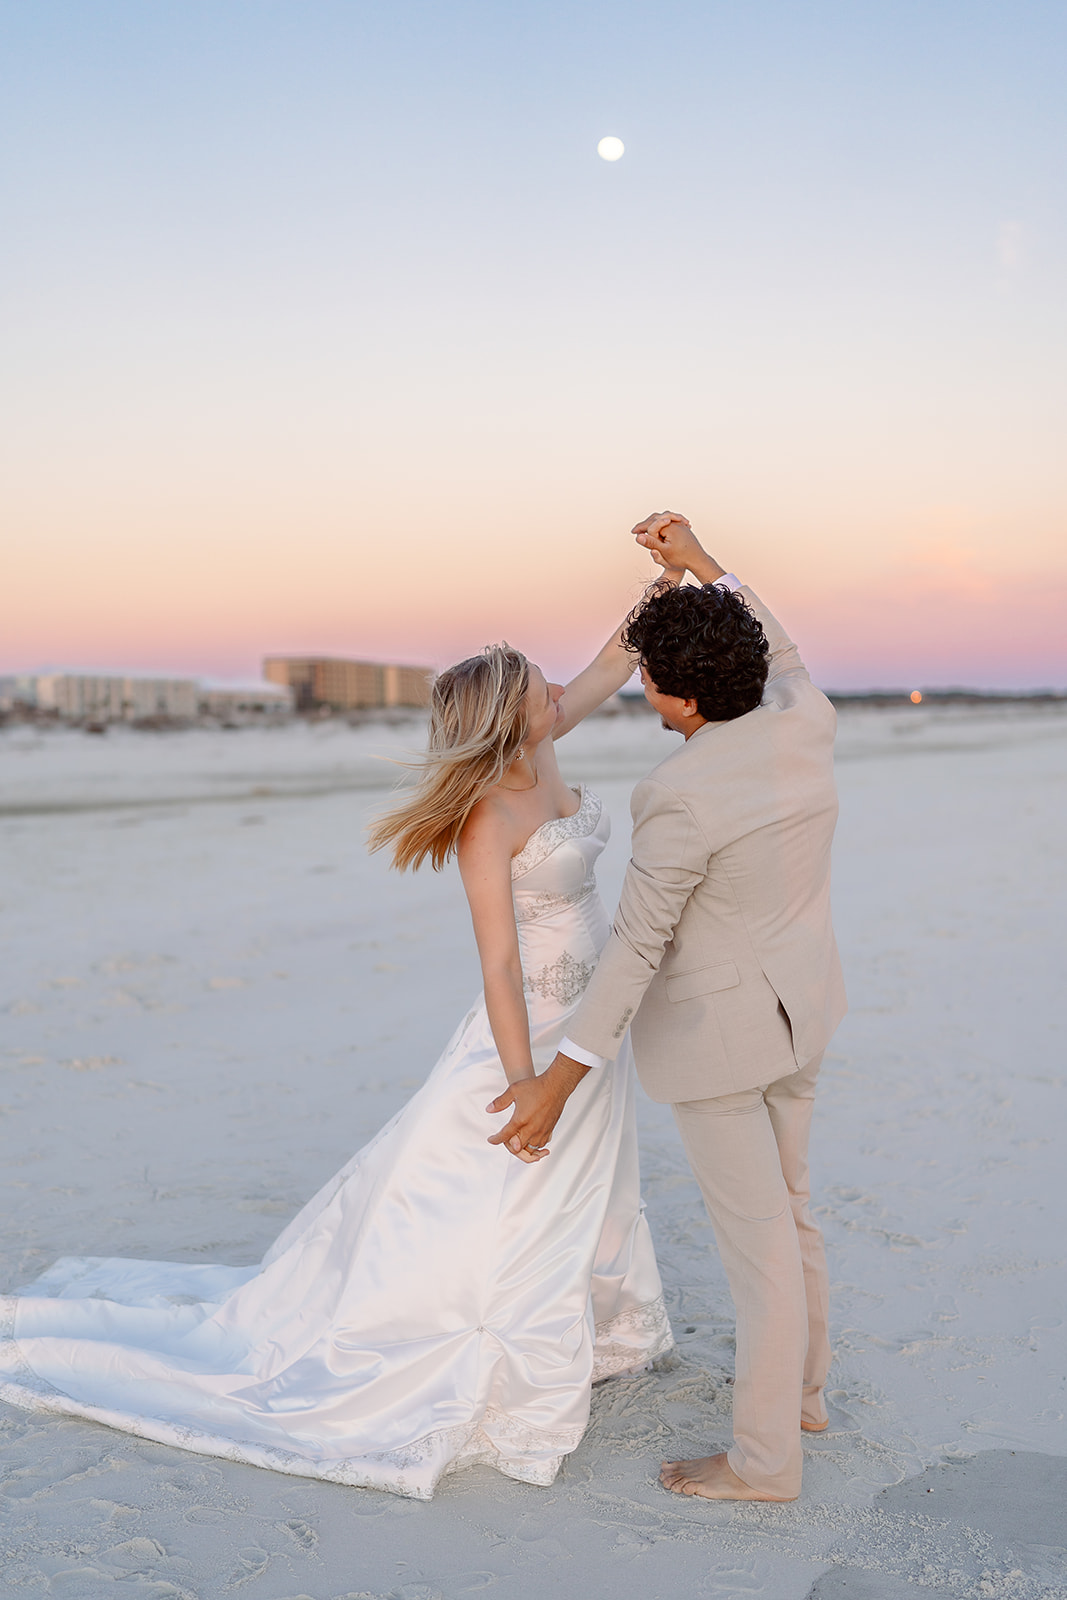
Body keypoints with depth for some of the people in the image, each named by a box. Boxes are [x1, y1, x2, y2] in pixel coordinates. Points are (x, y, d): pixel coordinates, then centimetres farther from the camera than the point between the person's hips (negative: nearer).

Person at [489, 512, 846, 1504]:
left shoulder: (681, 799, -27)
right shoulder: (808, 721, -8)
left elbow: (636, 947, -25)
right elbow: (776, 653, 16)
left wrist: (559, 1080, -19)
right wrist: (698, 562, 16)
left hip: (717, 1030, -8)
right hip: (798, 1007, 8)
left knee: (757, 1237, 4)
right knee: (787, 1203, 24)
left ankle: (765, 1458, 21)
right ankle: (802, 1389, 43)